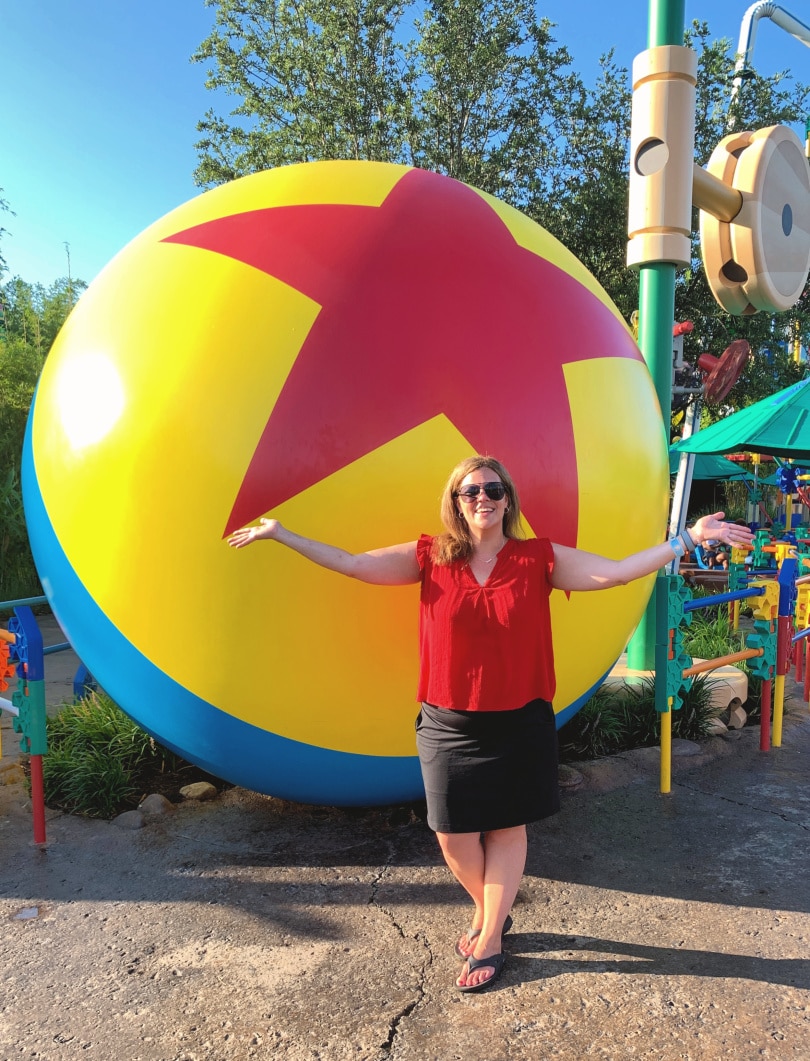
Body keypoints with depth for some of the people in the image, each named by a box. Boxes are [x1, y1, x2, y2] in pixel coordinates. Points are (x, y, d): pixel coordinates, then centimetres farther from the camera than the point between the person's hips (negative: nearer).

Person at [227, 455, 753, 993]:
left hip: (519, 724, -1)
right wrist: (279, 533, -7)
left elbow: (618, 571, -9)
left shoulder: (539, 559, -6)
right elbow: (350, 564, -5)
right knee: (453, 833, 11)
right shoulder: (430, 558, -4)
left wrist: (689, 538, -16)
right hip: (448, 725, 1)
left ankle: (488, 940, 35)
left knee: (507, 828, 13)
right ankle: (491, 913, 42)